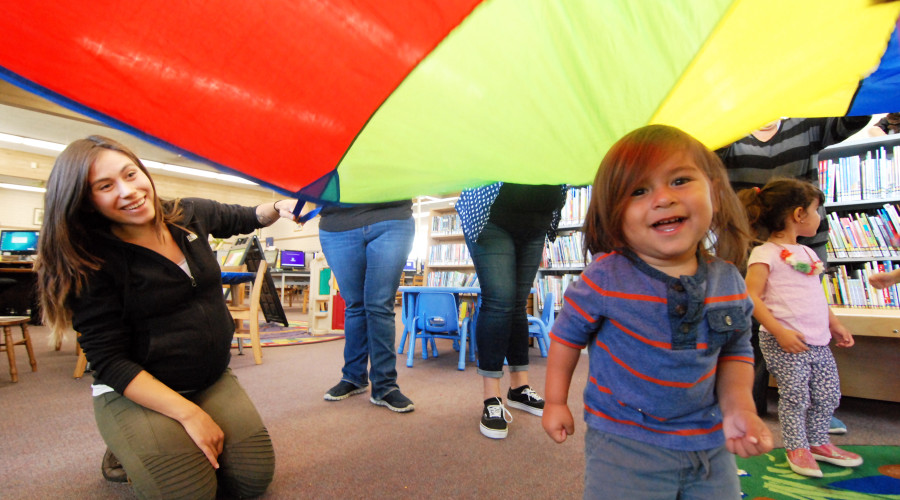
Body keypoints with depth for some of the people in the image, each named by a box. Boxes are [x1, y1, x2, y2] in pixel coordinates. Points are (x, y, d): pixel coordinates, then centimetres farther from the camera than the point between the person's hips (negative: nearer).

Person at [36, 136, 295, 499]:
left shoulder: (191, 215, -2)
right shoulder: (91, 264, -15)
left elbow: (242, 219, 20)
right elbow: (109, 360, -17)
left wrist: (277, 207, -2)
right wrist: (189, 413, -22)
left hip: (213, 380, 4)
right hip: (136, 392, -4)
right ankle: (126, 453, 11)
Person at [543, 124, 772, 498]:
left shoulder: (729, 282, -7)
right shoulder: (605, 278, -22)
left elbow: (735, 352, 7)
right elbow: (567, 335, -7)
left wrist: (739, 407, -10)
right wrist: (556, 402, 0)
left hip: (711, 444, 5)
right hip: (623, 446, -4)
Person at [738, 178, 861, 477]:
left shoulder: (807, 253, 15)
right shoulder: (765, 254, -13)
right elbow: (751, 298, -18)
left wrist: (835, 325, 23)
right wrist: (780, 331, -22)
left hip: (817, 341, 8)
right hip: (784, 343, -8)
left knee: (828, 395, 15)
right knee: (795, 397, 2)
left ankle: (818, 442, 35)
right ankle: (796, 448, 23)